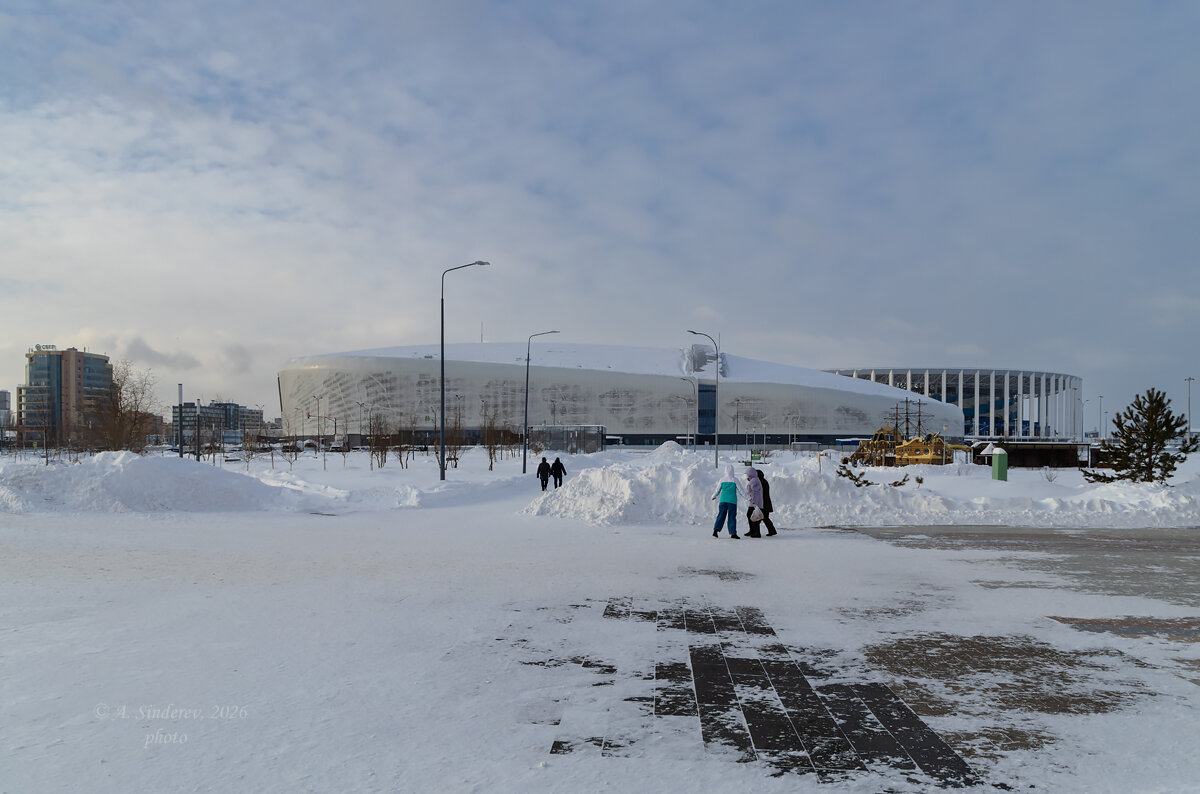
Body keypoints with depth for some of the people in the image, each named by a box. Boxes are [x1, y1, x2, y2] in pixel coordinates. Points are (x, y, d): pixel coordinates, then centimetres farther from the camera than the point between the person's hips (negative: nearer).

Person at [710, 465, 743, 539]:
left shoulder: (722, 480, 4)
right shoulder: (735, 480, -4)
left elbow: (717, 490, 10)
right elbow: (740, 490, -3)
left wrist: (713, 496, 28)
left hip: (723, 500, 2)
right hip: (732, 501, -2)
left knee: (721, 516, 8)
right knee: (732, 517, 1)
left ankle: (715, 530, -2)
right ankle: (733, 533, -1)